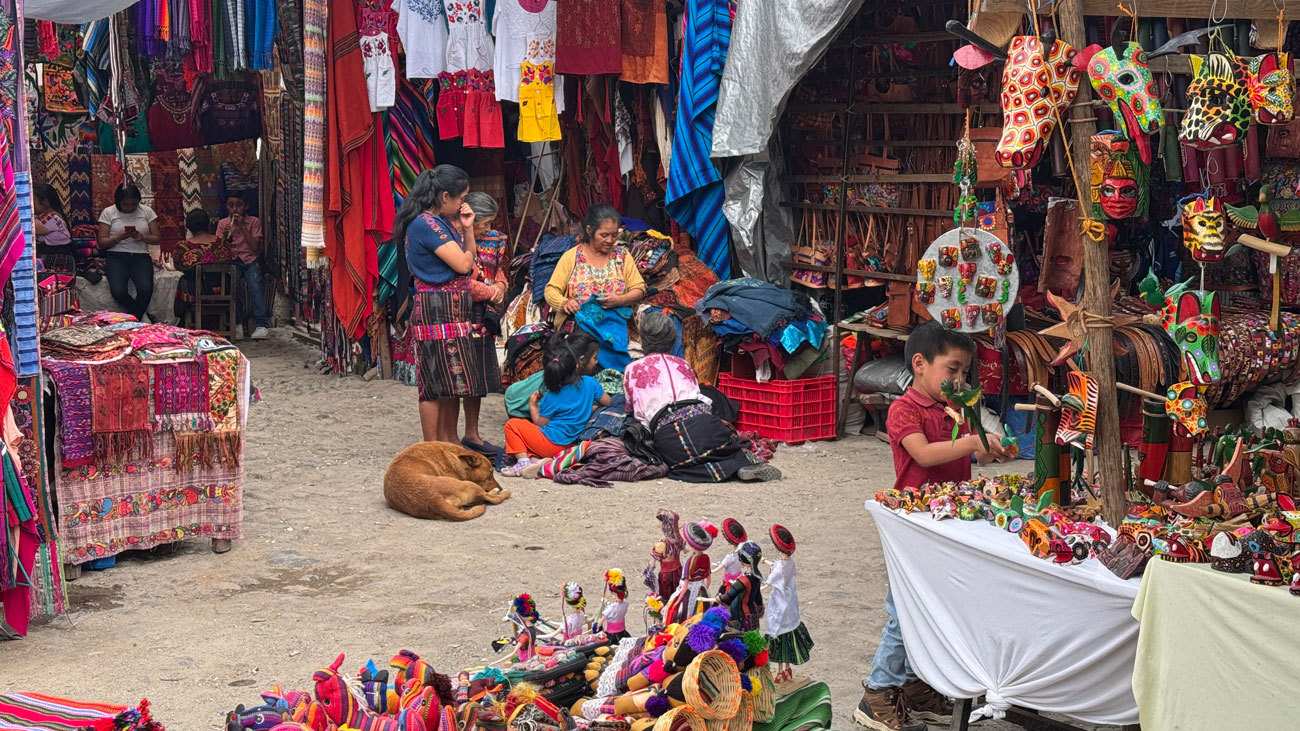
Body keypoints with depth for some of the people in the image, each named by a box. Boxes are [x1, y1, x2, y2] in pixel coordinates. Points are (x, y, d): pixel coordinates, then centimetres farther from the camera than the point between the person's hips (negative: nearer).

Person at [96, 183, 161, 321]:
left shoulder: (146, 212, 10)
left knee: (146, 289, -30)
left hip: (140, 257, 1)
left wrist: (142, 237, -11)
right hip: (116, 257, -1)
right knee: (118, 291, -30)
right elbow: (101, 242, 3)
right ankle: (142, 318, -4)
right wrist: (118, 238, -15)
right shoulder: (108, 213, 6)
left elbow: (157, 239, 9)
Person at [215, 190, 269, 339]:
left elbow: (255, 247, -5)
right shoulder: (222, 224, 10)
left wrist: (243, 227, -10)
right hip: (232, 261, 1)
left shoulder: (253, 222, 5)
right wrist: (225, 237, -15)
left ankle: (261, 325, -32)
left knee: (255, 286, -26)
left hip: (250, 260, -1)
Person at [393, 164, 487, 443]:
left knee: (454, 381, 13)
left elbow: (468, 262, 18)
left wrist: (467, 228, 8)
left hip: (454, 310, 10)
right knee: (436, 382, -5)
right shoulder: (425, 224, -16)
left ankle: (450, 441, 21)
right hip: (436, 311, -10)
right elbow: (463, 264, -18)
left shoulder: (446, 221, 15)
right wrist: (466, 249, 5)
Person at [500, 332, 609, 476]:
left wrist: (532, 404, 9)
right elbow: (607, 402, 10)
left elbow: (541, 423, -7)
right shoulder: (591, 383, -6)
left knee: (512, 425, 5)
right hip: (573, 442, 6)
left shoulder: (552, 397, -14)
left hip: (550, 445, -6)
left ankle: (523, 461, -10)